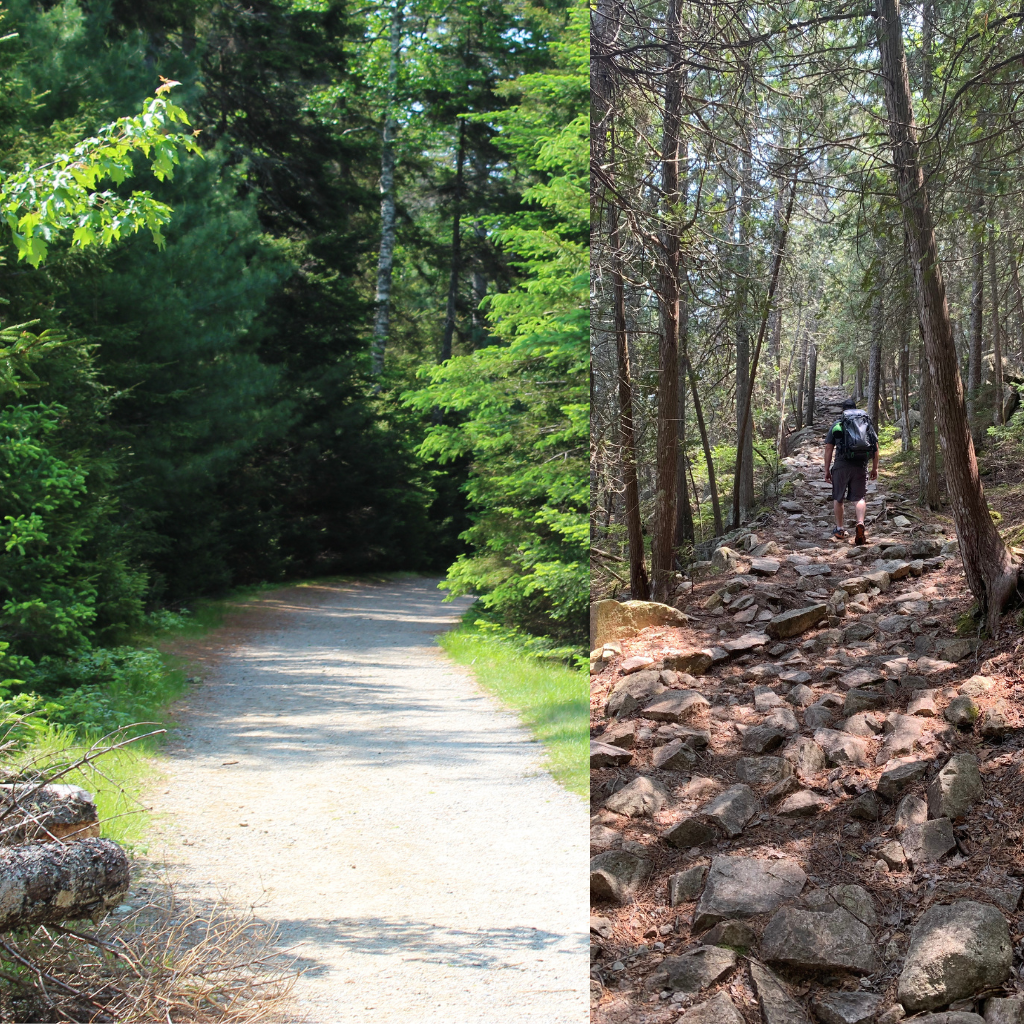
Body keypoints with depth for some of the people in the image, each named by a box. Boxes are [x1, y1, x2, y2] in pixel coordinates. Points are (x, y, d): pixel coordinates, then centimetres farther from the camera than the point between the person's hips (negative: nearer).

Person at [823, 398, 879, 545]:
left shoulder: (836, 425, 7)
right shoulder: (867, 423, 11)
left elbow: (828, 448, 3)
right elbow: (875, 447, 8)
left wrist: (827, 470, 8)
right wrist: (875, 468, 14)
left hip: (841, 465, -1)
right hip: (860, 466, 1)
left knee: (838, 498, 14)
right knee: (860, 497, 5)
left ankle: (839, 530, 21)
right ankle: (860, 523, -20)